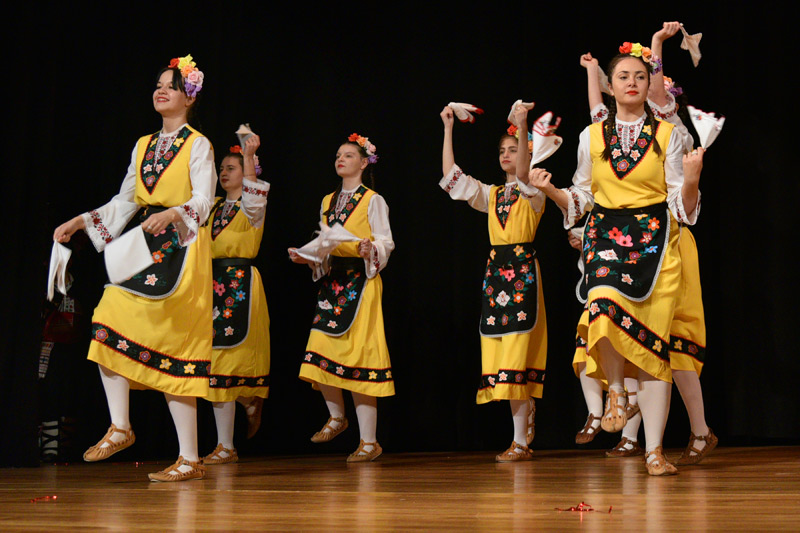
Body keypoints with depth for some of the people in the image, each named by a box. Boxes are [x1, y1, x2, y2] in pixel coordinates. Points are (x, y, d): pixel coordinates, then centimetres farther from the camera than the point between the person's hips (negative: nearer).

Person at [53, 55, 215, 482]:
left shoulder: (197, 145, 1)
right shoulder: (143, 146, 18)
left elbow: (203, 202, -10)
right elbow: (124, 201, 19)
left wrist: (172, 214, -29)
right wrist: (79, 222, 11)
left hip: (180, 247, -6)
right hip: (143, 247, 6)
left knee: (172, 350, -8)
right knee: (106, 330, -11)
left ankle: (189, 460, -3)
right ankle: (120, 428, 3)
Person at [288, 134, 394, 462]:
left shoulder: (373, 201, 2)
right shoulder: (328, 202, 20)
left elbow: (386, 242, -4)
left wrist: (370, 249, -24)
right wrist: (307, 257, 4)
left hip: (361, 281, -5)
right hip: (331, 280, 6)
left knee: (359, 355, -9)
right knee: (320, 353, -6)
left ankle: (369, 441, -4)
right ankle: (336, 417, 20)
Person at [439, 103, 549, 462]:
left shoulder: (534, 192, 2)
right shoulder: (491, 195, 18)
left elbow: (523, 176, -20)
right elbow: (451, 176, 11)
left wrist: (522, 127, -33)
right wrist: (448, 129, 8)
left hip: (523, 271, -6)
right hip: (496, 271, 6)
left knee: (517, 355, -11)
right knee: (501, 357, 2)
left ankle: (520, 442, -8)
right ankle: (524, 438, 12)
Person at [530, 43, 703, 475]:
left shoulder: (667, 135, 6)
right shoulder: (592, 136, 10)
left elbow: (681, 206, 3)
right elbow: (580, 199, 14)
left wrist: (691, 179, -17)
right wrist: (550, 190, -4)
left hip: (655, 241, 0)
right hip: (606, 236, 1)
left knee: (654, 340, -5)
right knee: (605, 308, -30)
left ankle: (654, 450, 2)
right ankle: (616, 389, -1)